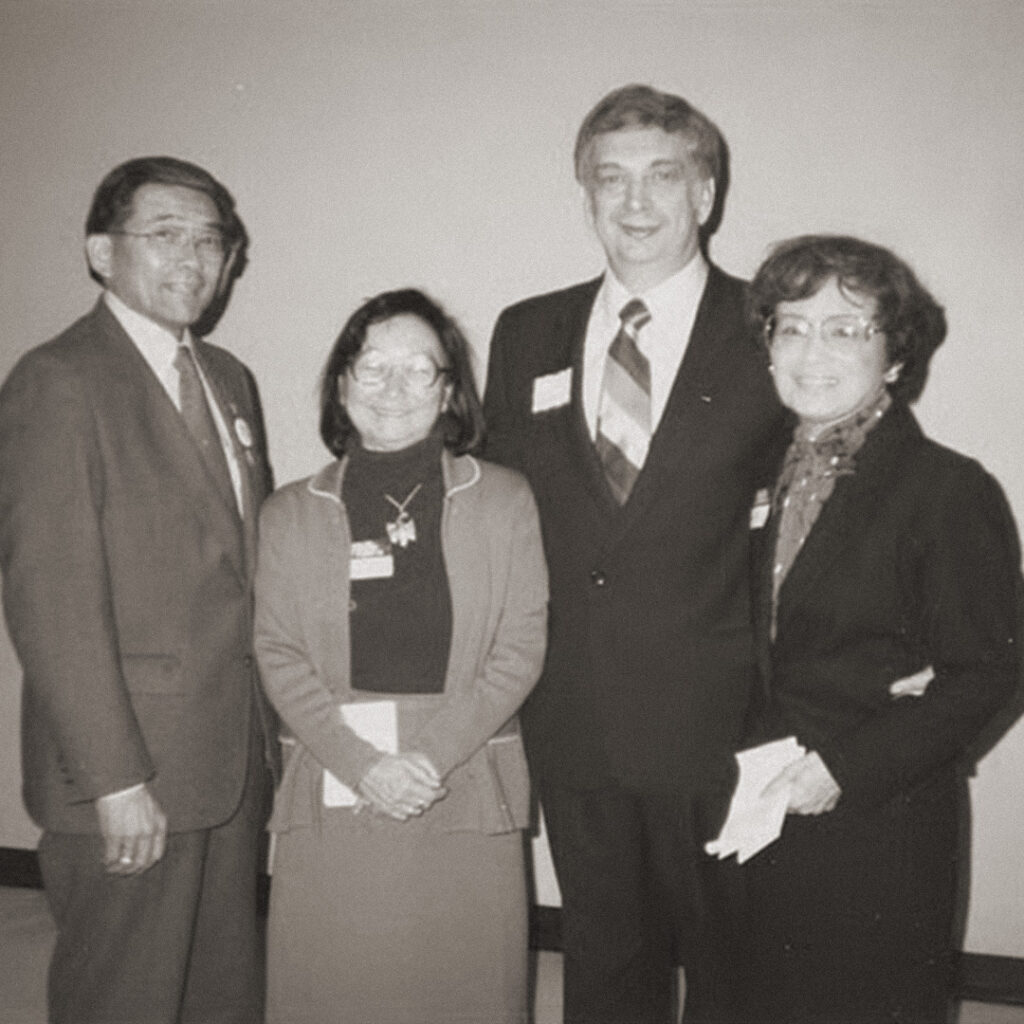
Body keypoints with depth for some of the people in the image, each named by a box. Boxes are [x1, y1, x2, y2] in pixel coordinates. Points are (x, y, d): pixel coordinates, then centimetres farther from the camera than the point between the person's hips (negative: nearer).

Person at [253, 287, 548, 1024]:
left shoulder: (503, 501, 4)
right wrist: (363, 762, -11)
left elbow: (522, 646, -1)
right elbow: (279, 658, 2)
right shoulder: (291, 514, 8)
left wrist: (432, 755, -12)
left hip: (465, 795, -1)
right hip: (333, 794, 1)